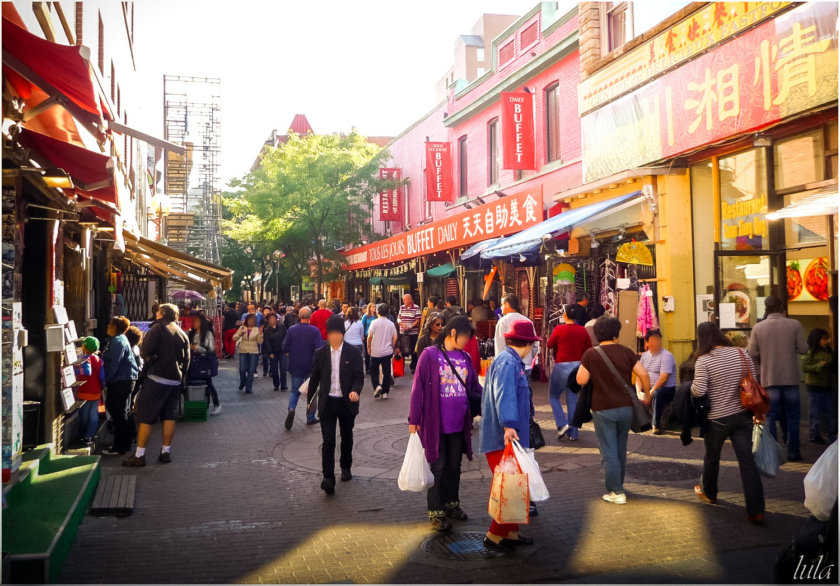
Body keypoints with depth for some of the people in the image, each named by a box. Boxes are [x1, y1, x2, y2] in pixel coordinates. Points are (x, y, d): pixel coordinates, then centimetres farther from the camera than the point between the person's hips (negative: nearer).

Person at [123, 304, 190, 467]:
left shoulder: (158, 328, -5)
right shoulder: (182, 334, 15)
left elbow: (145, 350, -15)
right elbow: (186, 361, 16)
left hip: (157, 378, -6)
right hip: (175, 380, 6)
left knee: (146, 416, -3)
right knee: (169, 416, 11)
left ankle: (139, 455, -3)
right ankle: (166, 452, 14)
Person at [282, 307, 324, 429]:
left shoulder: (291, 330, -6)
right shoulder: (315, 331, -13)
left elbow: (285, 348, -4)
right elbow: (319, 349, -18)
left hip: (295, 366, 2)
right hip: (311, 367, -2)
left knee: (295, 391, 12)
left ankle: (291, 409, -16)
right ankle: (310, 418, 19)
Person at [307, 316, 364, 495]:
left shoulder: (353, 353, -4)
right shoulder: (321, 353, 1)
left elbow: (359, 377, -5)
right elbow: (315, 377, 11)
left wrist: (355, 391, -25)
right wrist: (310, 398, 16)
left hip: (347, 403, 0)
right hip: (327, 402, 0)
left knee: (347, 438, 16)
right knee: (328, 441, -8)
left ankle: (346, 467, 38)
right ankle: (328, 478, -10)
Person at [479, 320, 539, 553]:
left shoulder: (512, 362, 18)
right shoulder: (507, 362, -16)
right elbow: (504, 395, -31)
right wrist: (509, 425, -43)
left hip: (510, 438, 11)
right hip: (504, 439, -11)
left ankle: (511, 532, 26)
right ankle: (494, 536, 2)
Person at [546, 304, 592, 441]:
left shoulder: (559, 329, -12)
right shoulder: (582, 331, -1)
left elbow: (549, 345, 0)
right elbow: (589, 349, 6)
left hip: (561, 367, -4)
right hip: (577, 367, 4)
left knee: (553, 396, 13)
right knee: (572, 399, 11)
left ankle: (562, 424, -3)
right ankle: (573, 433, 12)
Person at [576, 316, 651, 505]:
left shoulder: (591, 354, -8)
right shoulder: (626, 352, -1)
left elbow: (581, 380, -10)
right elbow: (643, 374, -4)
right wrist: (647, 397, 9)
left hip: (603, 410, -3)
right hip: (626, 407, 4)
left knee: (609, 452, 2)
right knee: (621, 449, 19)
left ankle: (617, 492, 1)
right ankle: (617, 483, 32)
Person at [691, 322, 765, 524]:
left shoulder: (703, 360, -15)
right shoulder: (740, 353, -1)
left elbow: (699, 391, -20)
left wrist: (693, 384, 3)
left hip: (717, 419, -3)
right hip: (743, 416, 3)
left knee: (712, 457, 20)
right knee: (747, 461, 2)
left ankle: (708, 492, 41)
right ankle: (756, 510, -1)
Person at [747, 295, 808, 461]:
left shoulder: (758, 328, -4)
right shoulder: (794, 325, -6)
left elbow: (753, 354, -2)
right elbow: (803, 348, -4)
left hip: (769, 378, 1)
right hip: (791, 377, 0)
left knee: (770, 417, 7)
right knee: (792, 416, 10)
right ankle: (793, 452, 13)